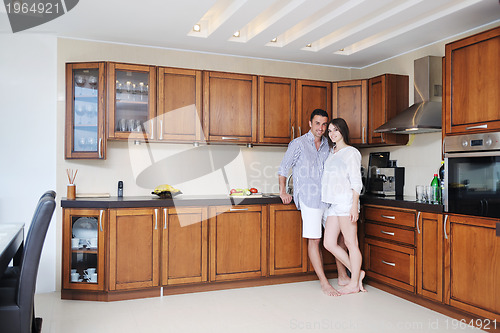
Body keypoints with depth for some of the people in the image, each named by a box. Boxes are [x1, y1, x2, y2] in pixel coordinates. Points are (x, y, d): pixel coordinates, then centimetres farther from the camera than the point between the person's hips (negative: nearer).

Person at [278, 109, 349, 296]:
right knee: (314, 239, -2)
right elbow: (283, 168, 5)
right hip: (309, 198, -5)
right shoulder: (298, 144, -3)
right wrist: (283, 192, 6)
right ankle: (324, 283, 6)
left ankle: (342, 276, 20)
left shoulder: (328, 145, 11)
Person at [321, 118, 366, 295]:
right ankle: (356, 272, 20)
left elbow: (356, 182, -8)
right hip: (333, 203, 8)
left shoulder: (351, 152, -3)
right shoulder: (332, 152, 19)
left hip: (346, 202, -8)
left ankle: (354, 283, 12)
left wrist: (354, 205, -16)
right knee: (329, 243, 5)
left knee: (351, 243, 0)